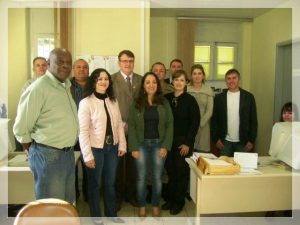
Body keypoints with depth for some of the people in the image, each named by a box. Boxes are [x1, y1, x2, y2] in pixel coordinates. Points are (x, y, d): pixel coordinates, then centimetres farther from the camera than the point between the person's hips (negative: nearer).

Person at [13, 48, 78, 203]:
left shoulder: (65, 86, 10)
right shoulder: (39, 88, -17)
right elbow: (21, 127, -14)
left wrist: (68, 149, 16)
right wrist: (34, 151, -2)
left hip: (68, 153, 8)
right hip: (48, 155, -8)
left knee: (67, 203, 21)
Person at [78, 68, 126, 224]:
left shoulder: (113, 101, 5)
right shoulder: (86, 103, -12)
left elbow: (119, 124, 8)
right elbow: (83, 131, -15)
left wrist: (122, 145, 3)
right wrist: (87, 155, -17)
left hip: (112, 148, 5)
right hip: (95, 148, -5)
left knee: (110, 183, 18)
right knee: (95, 184, 12)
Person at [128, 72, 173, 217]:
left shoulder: (164, 103, 1)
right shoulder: (136, 104, 0)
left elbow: (169, 125, -1)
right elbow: (131, 126, -3)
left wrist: (166, 146, -8)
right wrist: (133, 147, -9)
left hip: (159, 143, 1)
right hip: (142, 144, 0)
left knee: (157, 177, 9)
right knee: (141, 177, 8)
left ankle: (155, 205, 27)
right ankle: (142, 206, 25)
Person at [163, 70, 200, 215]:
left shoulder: (190, 100, -7)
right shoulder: (166, 98, 2)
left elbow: (195, 122, -8)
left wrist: (188, 143, -11)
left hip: (183, 141, -3)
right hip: (169, 140, 3)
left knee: (182, 171, 7)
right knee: (170, 170, 11)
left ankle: (179, 201, 24)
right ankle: (170, 199, 29)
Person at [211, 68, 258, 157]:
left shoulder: (248, 97, 1)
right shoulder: (219, 98, 2)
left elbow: (253, 120, 2)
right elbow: (214, 120, 4)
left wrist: (251, 140, -2)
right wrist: (216, 139, -2)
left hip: (243, 142, 0)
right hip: (225, 142, 1)